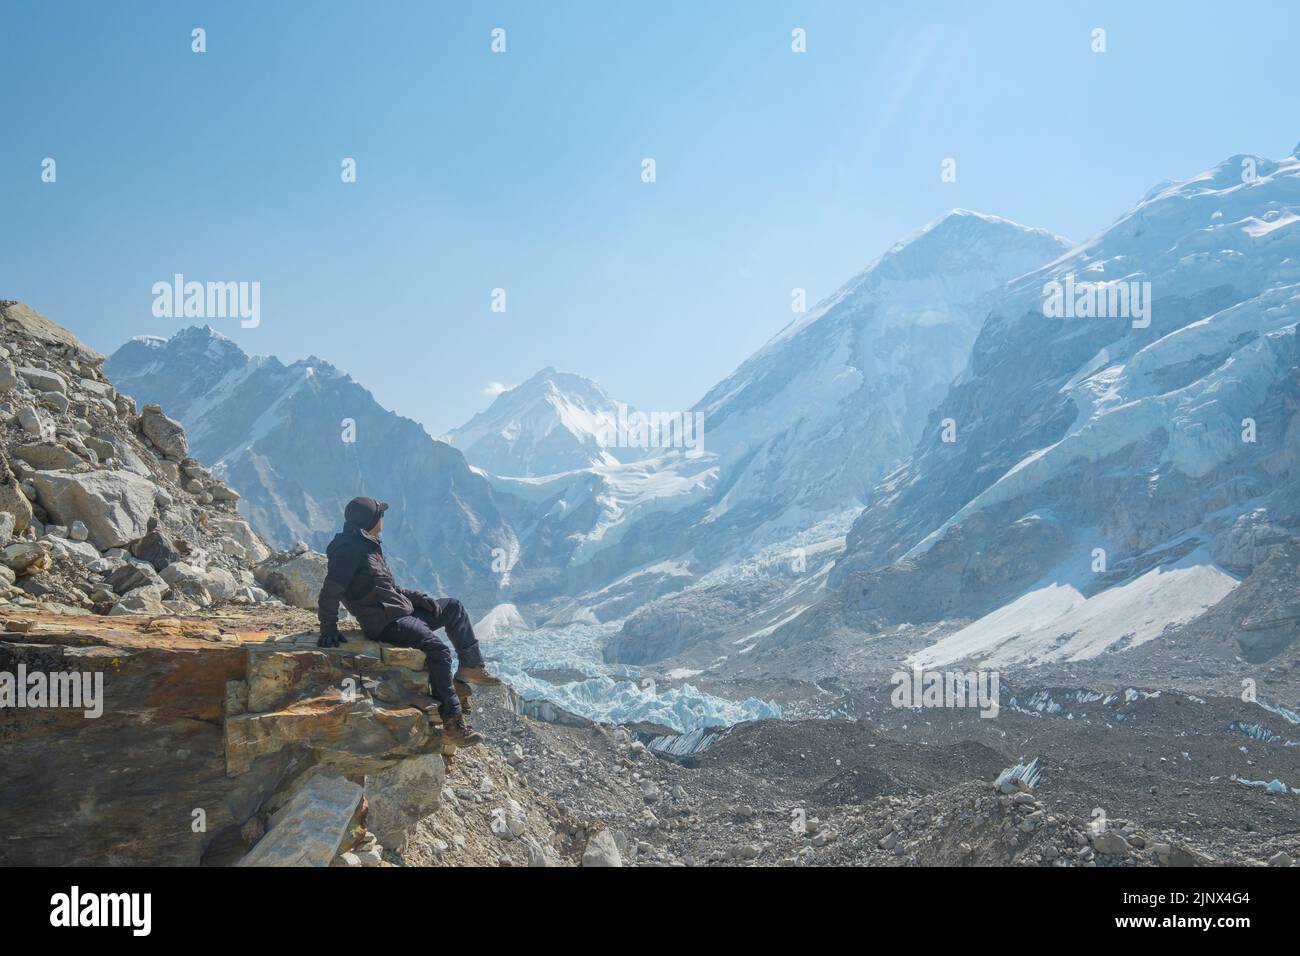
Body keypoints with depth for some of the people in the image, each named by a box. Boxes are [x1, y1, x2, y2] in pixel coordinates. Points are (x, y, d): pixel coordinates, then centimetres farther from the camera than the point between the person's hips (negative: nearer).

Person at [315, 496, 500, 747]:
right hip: (385, 622, -11)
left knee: (453, 607, 19)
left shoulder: (367, 545, 17)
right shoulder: (350, 550, -16)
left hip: (402, 610, 11)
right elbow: (330, 592, -20)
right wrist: (329, 630, -19)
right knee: (438, 649, -27)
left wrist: (417, 598, 17)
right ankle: (452, 723, -29)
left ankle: (471, 666, 17)